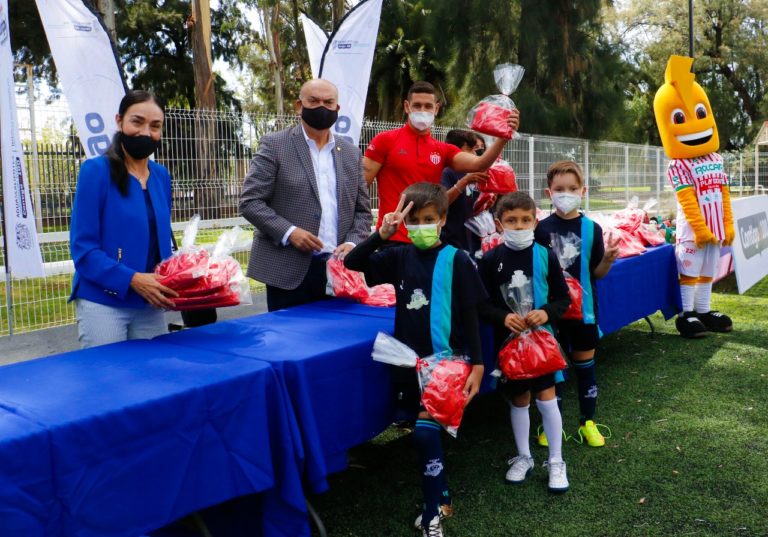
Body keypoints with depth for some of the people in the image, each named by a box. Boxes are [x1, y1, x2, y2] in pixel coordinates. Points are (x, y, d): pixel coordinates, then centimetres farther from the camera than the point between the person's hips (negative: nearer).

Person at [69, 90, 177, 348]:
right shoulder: (96, 171, -9)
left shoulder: (161, 175, 8)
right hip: (103, 304, -5)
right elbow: (83, 249, -12)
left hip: (150, 305, 6)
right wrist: (132, 280, -23)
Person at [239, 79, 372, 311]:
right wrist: (288, 232, -16)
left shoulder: (351, 153, 14)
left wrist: (352, 243, -3)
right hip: (287, 270, -4)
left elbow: (362, 211, 16)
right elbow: (250, 201, -4)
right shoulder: (274, 145, 1)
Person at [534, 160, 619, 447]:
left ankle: (588, 422, 26)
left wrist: (608, 258, -17)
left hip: (583, 306, 1)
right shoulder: (542, 229, -5)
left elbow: (597, 272, 2)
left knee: (585, 362, 11)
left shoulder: (591, 228, -2)